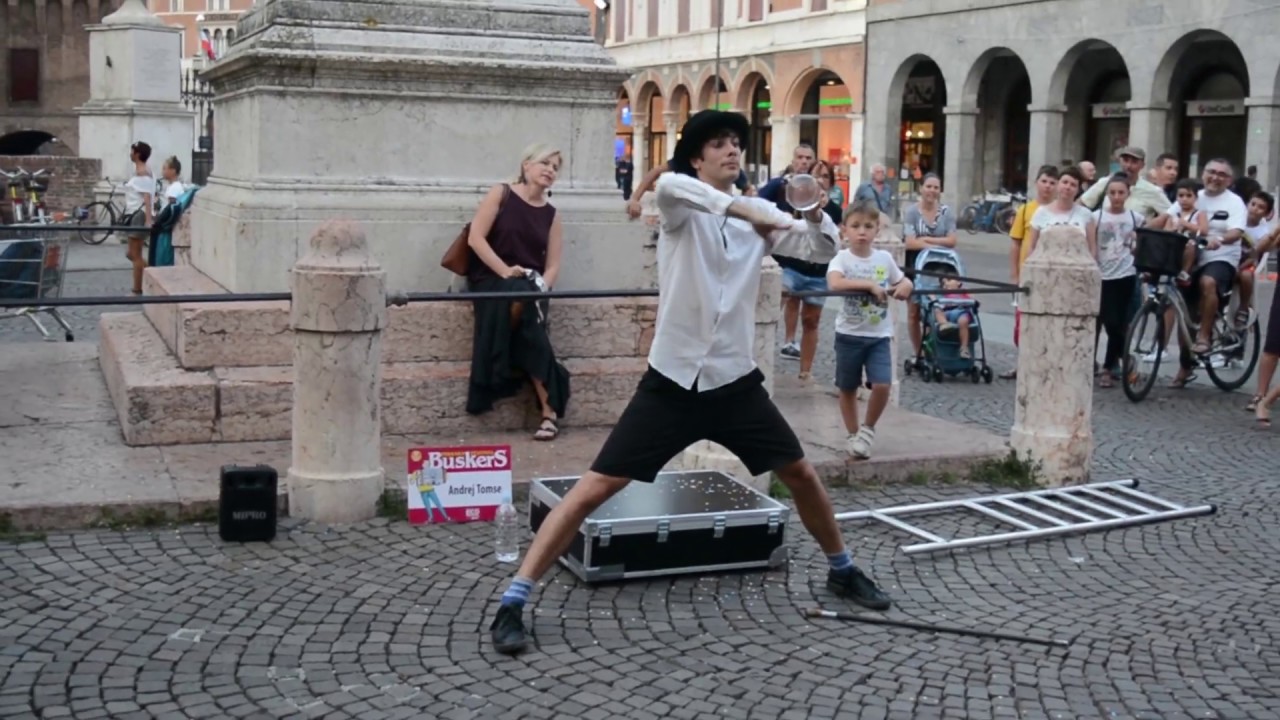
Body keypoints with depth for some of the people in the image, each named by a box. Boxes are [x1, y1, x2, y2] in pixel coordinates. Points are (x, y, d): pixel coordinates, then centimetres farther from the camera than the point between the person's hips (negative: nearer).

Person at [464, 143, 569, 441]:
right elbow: (475, 238, -6)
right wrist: (504, 271, -17)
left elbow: (553, 266, 8)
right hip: (489, 279, -2)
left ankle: (548, 411, -29)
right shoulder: (501, 194, 3)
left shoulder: (551, 215, 13)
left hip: (529, 286, 2)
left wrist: (540, 287, -14)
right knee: (518, 297, -38)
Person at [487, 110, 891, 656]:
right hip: (672, 382, -4)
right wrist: (739, 207, -42)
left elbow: (822, 245, -2)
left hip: (736, 381, 4)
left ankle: (842, 571, 38)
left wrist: (815, 211, -23)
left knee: (800, 474, 12)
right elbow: (668, 184, -32)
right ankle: (512, 603, -4)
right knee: (595, 488, -9)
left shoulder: (757, 214, 5)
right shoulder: (682, 206, -7)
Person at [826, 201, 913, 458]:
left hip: (879, 335, 2)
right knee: (848, 389, 9)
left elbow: (905, 283, 13)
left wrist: (904, 287, -11)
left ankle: (867, 430, 14)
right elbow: (834, 283, -30)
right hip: (849, 335, -2)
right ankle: (853, 435, 27)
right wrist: (870, 284, -33)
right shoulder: (842, 258, -10)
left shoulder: (884, 258, 2)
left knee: (882, 386, -11)